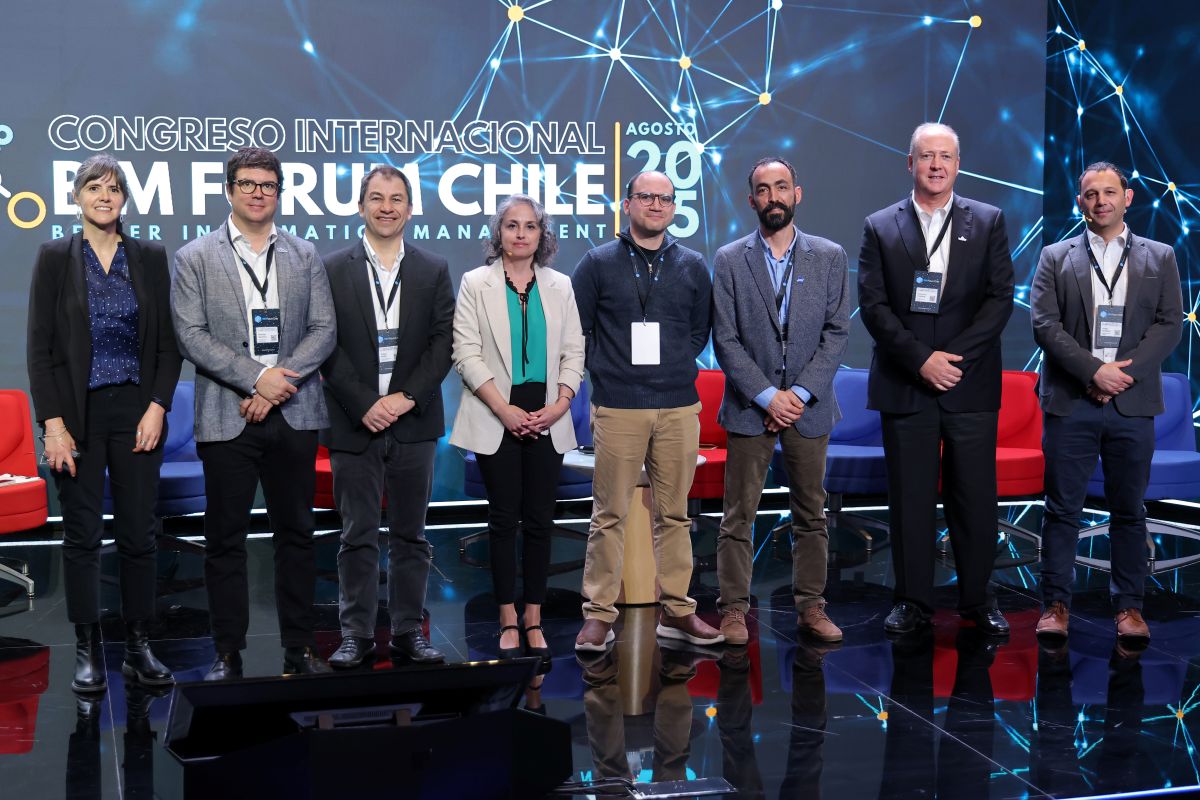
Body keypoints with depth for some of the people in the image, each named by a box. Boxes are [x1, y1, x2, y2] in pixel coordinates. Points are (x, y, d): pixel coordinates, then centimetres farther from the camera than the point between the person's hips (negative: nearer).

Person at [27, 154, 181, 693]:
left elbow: (169, 342, 5)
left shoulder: (150, 258, 5)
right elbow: (39, 346, -3)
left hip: (137, 412, 2)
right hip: (78, 414, -1)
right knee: (82, 534, 3)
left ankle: (138, 648, 13)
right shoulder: (55, 258, 0)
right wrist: (53, 423, -10)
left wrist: (157, 407, -6)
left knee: (139, 533, 3)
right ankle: (87, 651, 12)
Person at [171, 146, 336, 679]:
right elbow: (191, 335, -5)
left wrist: (281, 383, -11)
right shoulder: (194, 258, 4)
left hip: (294, 414, 2)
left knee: (296, 534, 7)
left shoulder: (305, 257, 11)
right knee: (225, 539, 2)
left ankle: (299, 650, 15)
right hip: (226, 417, -2)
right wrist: (257, 377, -14)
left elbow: (323, 329, 3)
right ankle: (228, 655, 11)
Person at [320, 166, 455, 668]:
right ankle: (357, 635, 9)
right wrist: (365, 404, -11)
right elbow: (327, 346, -3)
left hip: (413, 422, 2)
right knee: (358, 536, 2)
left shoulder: (433, 271, 8)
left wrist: (407, 396, -10)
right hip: (354, 423, -1)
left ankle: (408, 632, 14)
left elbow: (443, 342, 1)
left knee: (410, 534, 7)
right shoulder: (333, 270, 3)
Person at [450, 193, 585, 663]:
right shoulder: (476, 284, 3)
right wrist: (504, 409, -13)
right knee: (504, 519, 0)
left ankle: (534, 620, 10)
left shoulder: (559, 286, 11)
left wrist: (559, 405, -7)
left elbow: (574, 352, 8)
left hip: (547, 419, 2)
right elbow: (467, 354, -4)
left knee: (540, 520, 3)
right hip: (497, 419, -2)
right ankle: (509, 622, 7)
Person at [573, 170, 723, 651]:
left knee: (674, 514, 7)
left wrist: (677, 365, 9)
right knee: (610, 515, -1)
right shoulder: (598, 263, 3)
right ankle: (599, 614, 5)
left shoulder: (692, 266, 10)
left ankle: (677, 610, 15)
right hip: (617, 408, -2)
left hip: (678, 408, 2)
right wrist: (603, 370, 3)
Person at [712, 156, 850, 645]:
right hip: (750, 406, -1)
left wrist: (800, 393, -10)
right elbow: (725, 340, -3)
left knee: (811, 515, 7)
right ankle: (734, 609, 7)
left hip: (808, 405, 1)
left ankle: (811, 608, 15)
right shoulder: (729, 261, 2)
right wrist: (767, 396, -11)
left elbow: (836, 333, 0)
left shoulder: (829, 257, 5)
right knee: (738, 517, 1)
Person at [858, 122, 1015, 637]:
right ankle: (913, 602, 14)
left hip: (971, 384, 0)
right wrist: (921, 359, -12)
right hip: (905, 387, 0)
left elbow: (1000, 298, 0)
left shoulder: (988, 222, 7)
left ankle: (977, 599, 17)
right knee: (909, 498, 4)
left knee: (975, 498, 4)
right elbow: (872, 305, -2)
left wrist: (955, 355, -11)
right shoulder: (880, 228, 6)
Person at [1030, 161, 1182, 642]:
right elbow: (1044, 324, -3)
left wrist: (1127, 371, -11)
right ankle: (1056, 603, 8)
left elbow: (1170, 324, 2)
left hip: (1132, 404, 1)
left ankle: (1129, 606, 14)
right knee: (1062, 508, 2)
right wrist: (1094, 370, -13)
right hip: (1070, 403, -1)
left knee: (1129, 511, 7)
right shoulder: (1056, 258, 7)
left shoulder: (1159, 258, 10)